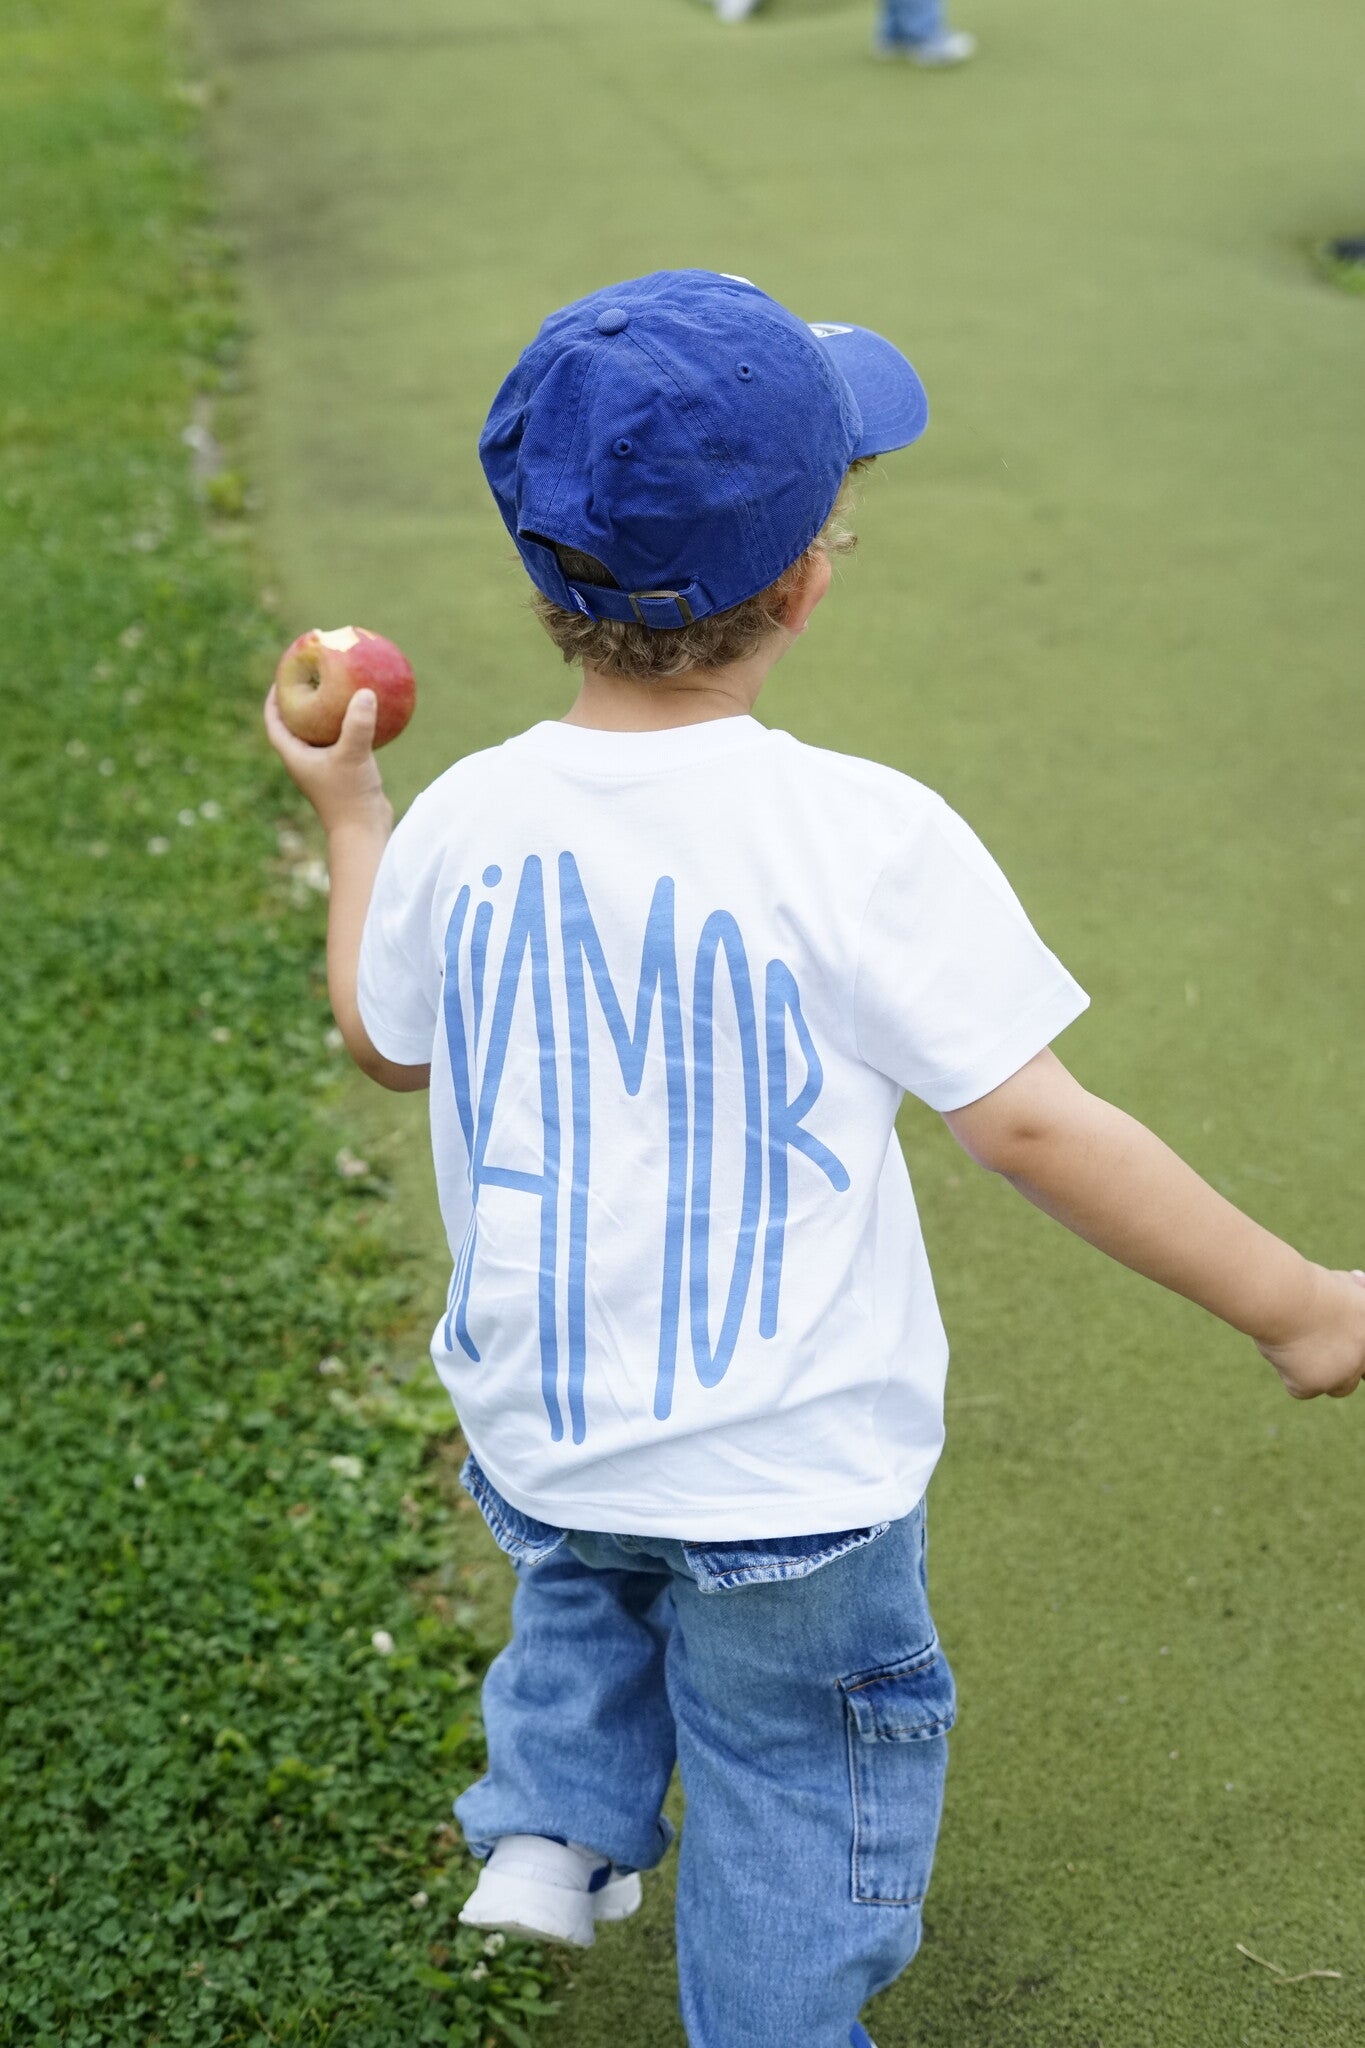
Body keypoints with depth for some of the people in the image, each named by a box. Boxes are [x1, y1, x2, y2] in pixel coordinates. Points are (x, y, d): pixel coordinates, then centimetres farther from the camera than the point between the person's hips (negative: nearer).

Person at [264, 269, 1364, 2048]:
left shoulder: (460, 825, -10)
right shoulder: (862, 838, -24)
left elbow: (382, 1039, 10)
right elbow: (1031, 1123, -21)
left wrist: (348, 808, 25)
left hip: (538, 1426, 4)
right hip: (793, 1466, -4)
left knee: (586, 1579, 37)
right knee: (798, 1762, 19)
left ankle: (554, 1821, 29)